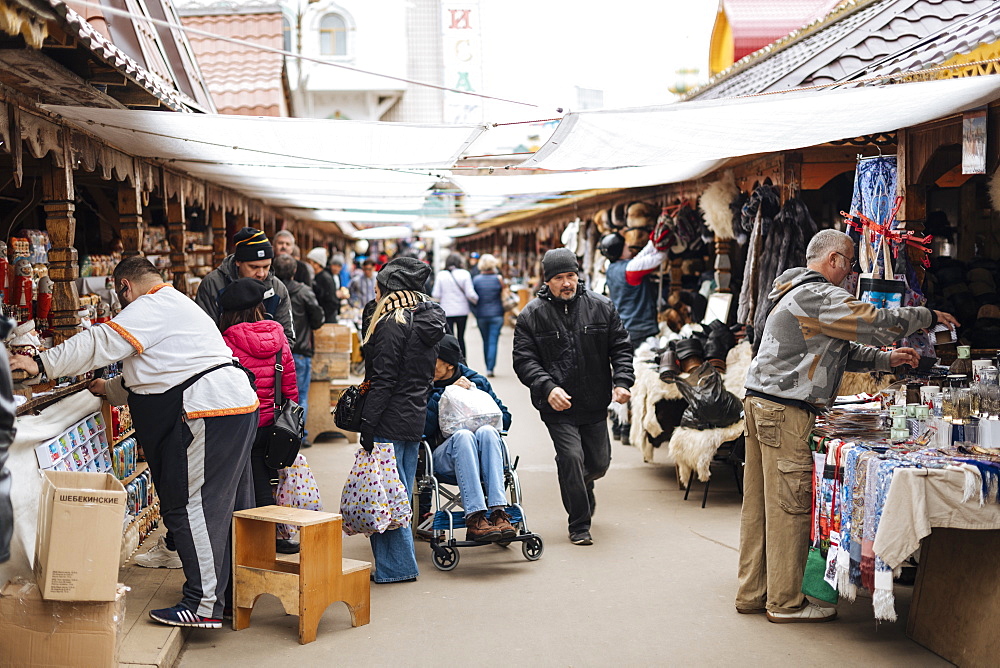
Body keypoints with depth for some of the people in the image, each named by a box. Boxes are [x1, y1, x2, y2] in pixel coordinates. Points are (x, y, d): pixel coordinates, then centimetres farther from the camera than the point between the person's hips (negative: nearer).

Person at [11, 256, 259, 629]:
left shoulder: (152, 307, -6)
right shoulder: (176, 304, 27)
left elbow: (102, 343, -13)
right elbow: (155, 374, 32)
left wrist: (42, 365, -8)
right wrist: (112, 390, 35)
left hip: (209, 413, -11)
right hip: (238, 406, 11)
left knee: (190, 506, -7)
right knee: (229, 505, 15)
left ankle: (204, 604, -6)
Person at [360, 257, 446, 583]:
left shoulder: (392, 324, -14)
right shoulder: (427, 321, 12)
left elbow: (383, 381, -17)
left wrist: (367, 426, -15)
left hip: (390, 421, -9)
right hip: (416, 418, 9)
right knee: (402, 493, 15)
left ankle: (395, 567, 5)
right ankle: (401, 562, 23)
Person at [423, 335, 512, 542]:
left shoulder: (476, 381, 13)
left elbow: (504, 418, 13)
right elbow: (423, 428, -10)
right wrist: (446, 394, -10)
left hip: (480, 454, 2)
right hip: (442, 454, -2)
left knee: (486, 431, -31)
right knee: (463, 435, -34)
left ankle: (498, 512, -41)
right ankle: (474, 518, -44)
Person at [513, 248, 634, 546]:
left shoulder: (601, 307, 2)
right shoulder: (532, 315, -4)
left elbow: (620, 348, 6)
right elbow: (524, 360, -7)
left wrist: (622, 381, -10)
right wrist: (547, 387, -22)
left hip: (595, 403, 3)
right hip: (557, 406, -3)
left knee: (599, 462, 13)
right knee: (571, 457, -15)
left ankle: (582, 488, 51)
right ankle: (579, 526, 2)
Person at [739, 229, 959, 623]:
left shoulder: (800, 295, 23)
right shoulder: (818, 297, -12)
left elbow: (841, 349, 23)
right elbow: (875, 322, -13)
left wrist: (886, 360, 14)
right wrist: (928, 317, 1)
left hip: (760, 404, 11)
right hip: (785, 412, -11)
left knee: (760, 503, 12)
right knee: (789, 505, -4)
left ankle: (752, 594, 18)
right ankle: (785, 602, 3)